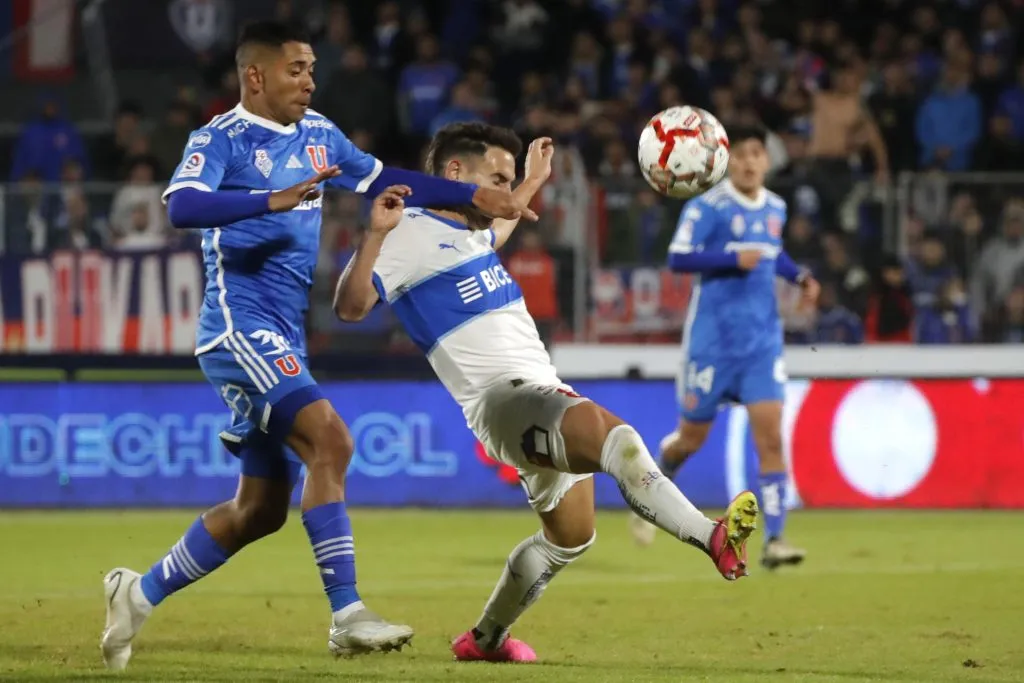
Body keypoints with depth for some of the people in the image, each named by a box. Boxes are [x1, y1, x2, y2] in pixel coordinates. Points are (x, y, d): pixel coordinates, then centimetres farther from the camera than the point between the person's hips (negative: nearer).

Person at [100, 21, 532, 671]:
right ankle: (347, 616, -23)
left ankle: (141, 592, 24)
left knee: (262, 508, 10)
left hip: (285, 339, 9)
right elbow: (181, 205, -26)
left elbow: (383, 179, 27)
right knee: (329, 440, -24)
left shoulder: (318, 135, 14)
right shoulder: (221, 139, -8)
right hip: (241, 328, -9)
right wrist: (273, 200, -35)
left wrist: (476, 195, 23)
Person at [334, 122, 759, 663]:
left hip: (544, 394, 10)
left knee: (569, 537, 14)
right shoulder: (410, 236, -7)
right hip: (500, 398, -10)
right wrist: (374, 234, -32)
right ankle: (712, 538, -48)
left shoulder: (464, 229, 21)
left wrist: (533, 182, 52)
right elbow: (350, 306, -19)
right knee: (610, 433, -34)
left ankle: (485, 638, 29)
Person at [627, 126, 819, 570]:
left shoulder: (775, 208, 9)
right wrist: (733, 259, -25)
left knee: (770, 437, -11)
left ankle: (773, 539, -12)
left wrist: (799, 276, 9)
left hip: (762, 339, 4)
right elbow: (678, 258, -16)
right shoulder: (707, 207, -10)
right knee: (692, 437, 8)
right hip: (712, 339, -4)